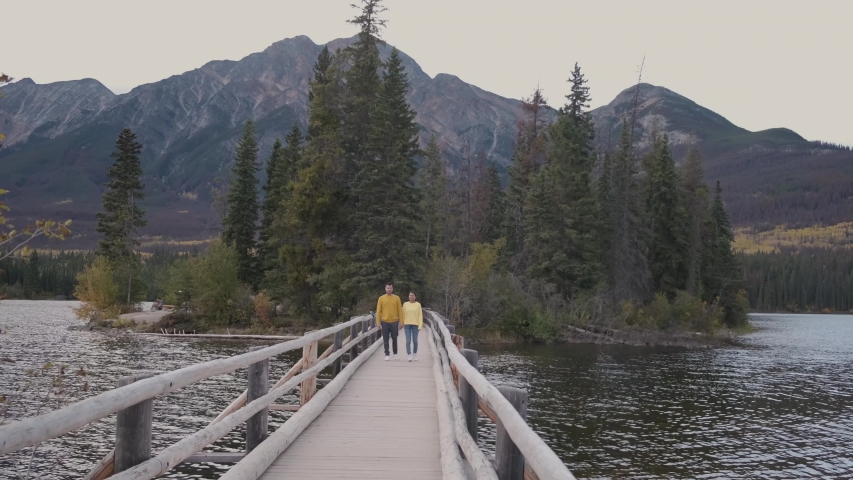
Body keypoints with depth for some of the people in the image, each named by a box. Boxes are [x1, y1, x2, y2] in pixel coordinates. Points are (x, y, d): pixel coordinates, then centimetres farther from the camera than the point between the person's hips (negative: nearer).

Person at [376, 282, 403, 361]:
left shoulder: (397, 298, 2)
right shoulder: (381, 298, 2)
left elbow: (400, 310, 2)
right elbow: (378, 311, 1)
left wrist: (401, 322, -4)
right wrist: (378, 322, -5)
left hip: (394, 322, 0)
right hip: (384, 322, 0)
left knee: (394, 339, 6)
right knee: (385, 339, 3)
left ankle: (395, 354, 20)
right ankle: (387, 355, 10)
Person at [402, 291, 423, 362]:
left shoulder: (418, 305, 2)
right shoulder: (405, 304, 4)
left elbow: (420, 315, 0)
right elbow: (403, 315, 7)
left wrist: (420, 325, -7)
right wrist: (402, 324, 5)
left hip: (415, 324, 0)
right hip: (407, 324, 0)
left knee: (415, 340, 4)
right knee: (408, 341, -8)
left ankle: (415, 355, 22)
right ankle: (409, 356, -8)